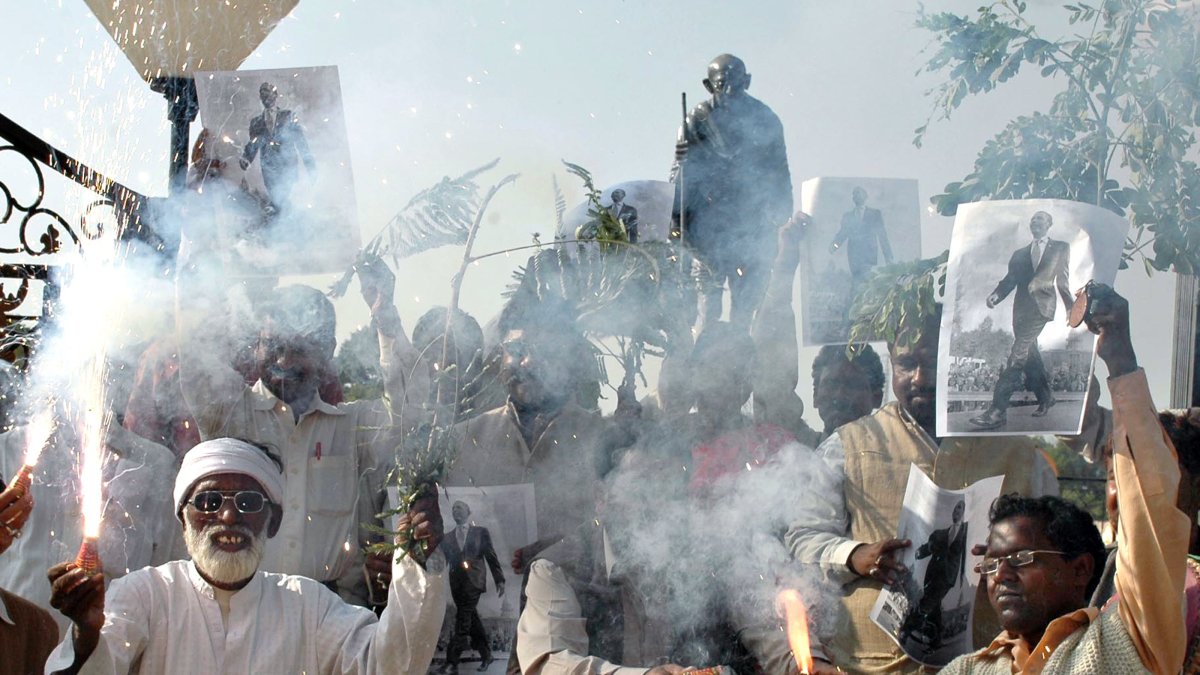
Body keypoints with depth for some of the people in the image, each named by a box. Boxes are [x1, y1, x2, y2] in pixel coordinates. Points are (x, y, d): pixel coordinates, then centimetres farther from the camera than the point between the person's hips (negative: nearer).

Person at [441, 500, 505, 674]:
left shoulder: (481, 532, 7)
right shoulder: (447, 538, 14)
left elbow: (492, 557, 5)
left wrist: (499, 580, -1)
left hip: (473, 582, -4)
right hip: (457, 583, 4)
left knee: (463, 621, -11)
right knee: (472, 620, 8)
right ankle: (486, 655, 20)